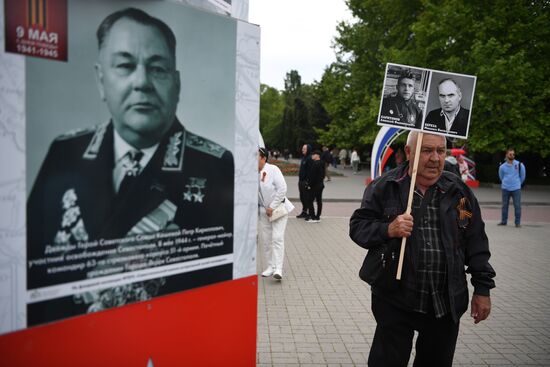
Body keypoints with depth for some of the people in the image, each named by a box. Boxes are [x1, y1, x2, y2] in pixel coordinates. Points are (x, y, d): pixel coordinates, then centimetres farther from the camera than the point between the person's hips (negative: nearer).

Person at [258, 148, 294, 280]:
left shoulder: (273, 169, -14)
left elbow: (282, 189, -18)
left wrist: (272, 207, -17)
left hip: (278, 208, -5)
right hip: (263, 210, 5)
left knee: (277, 238, -11)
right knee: (265, 239, 8)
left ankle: (278, 269, -11)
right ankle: (270, 266, 20)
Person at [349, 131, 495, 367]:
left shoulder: (459, 191, 4)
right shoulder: (383, 187, -4)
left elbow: (476, 241, 8)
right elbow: (357, 226, -3)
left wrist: (482, 288, 7)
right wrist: (388, 230, -21)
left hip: (447, 302, 3)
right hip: (395, 300, -2)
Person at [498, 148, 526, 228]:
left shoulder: (519, 165, -4)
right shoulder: (502, 166, 0)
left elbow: (523, 175, 9)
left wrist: (518, 183, 15)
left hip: (516, 189, -1)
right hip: (505, 188, 2)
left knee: (517, 206, -2)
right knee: (504, 205, 8)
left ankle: (517, 222, 6)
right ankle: (503, 221, 18)